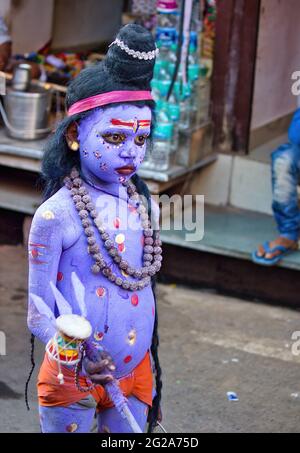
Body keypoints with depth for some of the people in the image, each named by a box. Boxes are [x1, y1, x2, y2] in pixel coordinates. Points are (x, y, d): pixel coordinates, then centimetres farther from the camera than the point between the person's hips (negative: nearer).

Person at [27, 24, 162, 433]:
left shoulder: (145, 208, 2)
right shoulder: (57, 215, -15)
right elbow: (38, 315, -11)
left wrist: (150, 382, 16)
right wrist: (78, 361, -29)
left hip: (135, 373, 5)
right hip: (72, 380, -5)